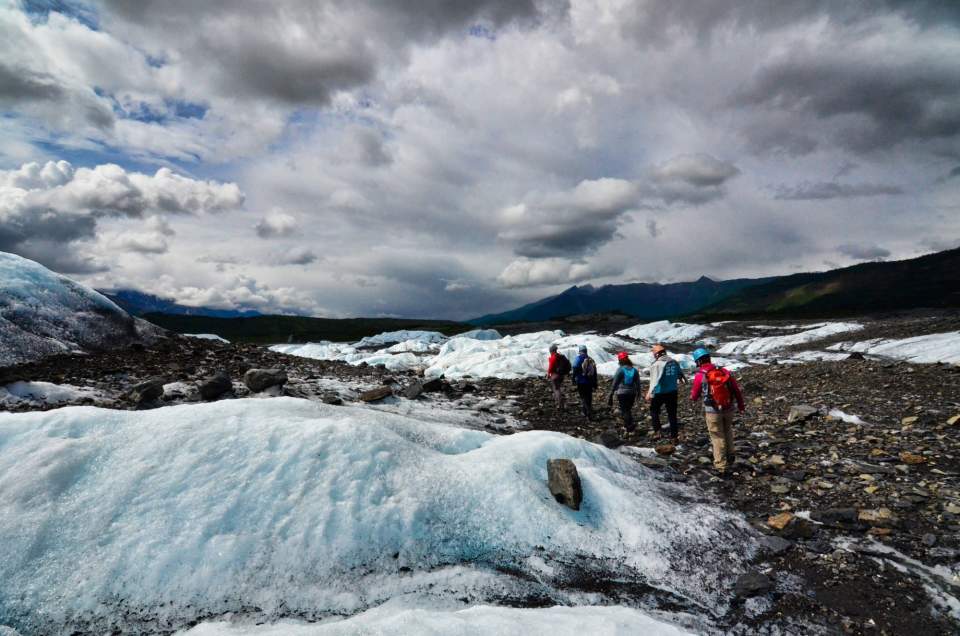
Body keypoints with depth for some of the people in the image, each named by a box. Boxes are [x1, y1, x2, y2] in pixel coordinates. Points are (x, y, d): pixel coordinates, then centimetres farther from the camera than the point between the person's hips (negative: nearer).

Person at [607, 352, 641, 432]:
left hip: (622, 393, -5)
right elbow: (638, 383, 9)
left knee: (625, 410, 0)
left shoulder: (620, 369, -11)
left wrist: (611, 393, -6)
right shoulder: (634, 370, 4)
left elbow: (615, 382, -11)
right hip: (632, 393, 5)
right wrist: (638, 393, 20)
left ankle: (630, 426, -10)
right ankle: (626, 425, 26)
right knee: (628, 409, 19)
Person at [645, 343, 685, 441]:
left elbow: (655, 380, -24)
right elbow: (680, 374, 17)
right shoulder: (674, 362, 2)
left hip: (659, 393, -5)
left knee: (654, 410, 16)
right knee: (672, 413, 14)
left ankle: (657, 431, 4)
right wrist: (682, 378, 39)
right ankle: (674, 436, 18)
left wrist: (650, 393, -25)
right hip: (672, 392, 5)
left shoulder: (657, 364, -16)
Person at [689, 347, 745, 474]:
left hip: (712, 411, -4)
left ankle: (721, 466, 15)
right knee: (728, 431, 28)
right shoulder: (724, 371, -2)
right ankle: (729, 455, 38)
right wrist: (740, 405, 19)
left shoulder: (699, 376, -12)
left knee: (718, 437, 8)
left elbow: (694, 396, -1)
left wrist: (692, 395, 23)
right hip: (729, 409, 4)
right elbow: (737, 390, 5)